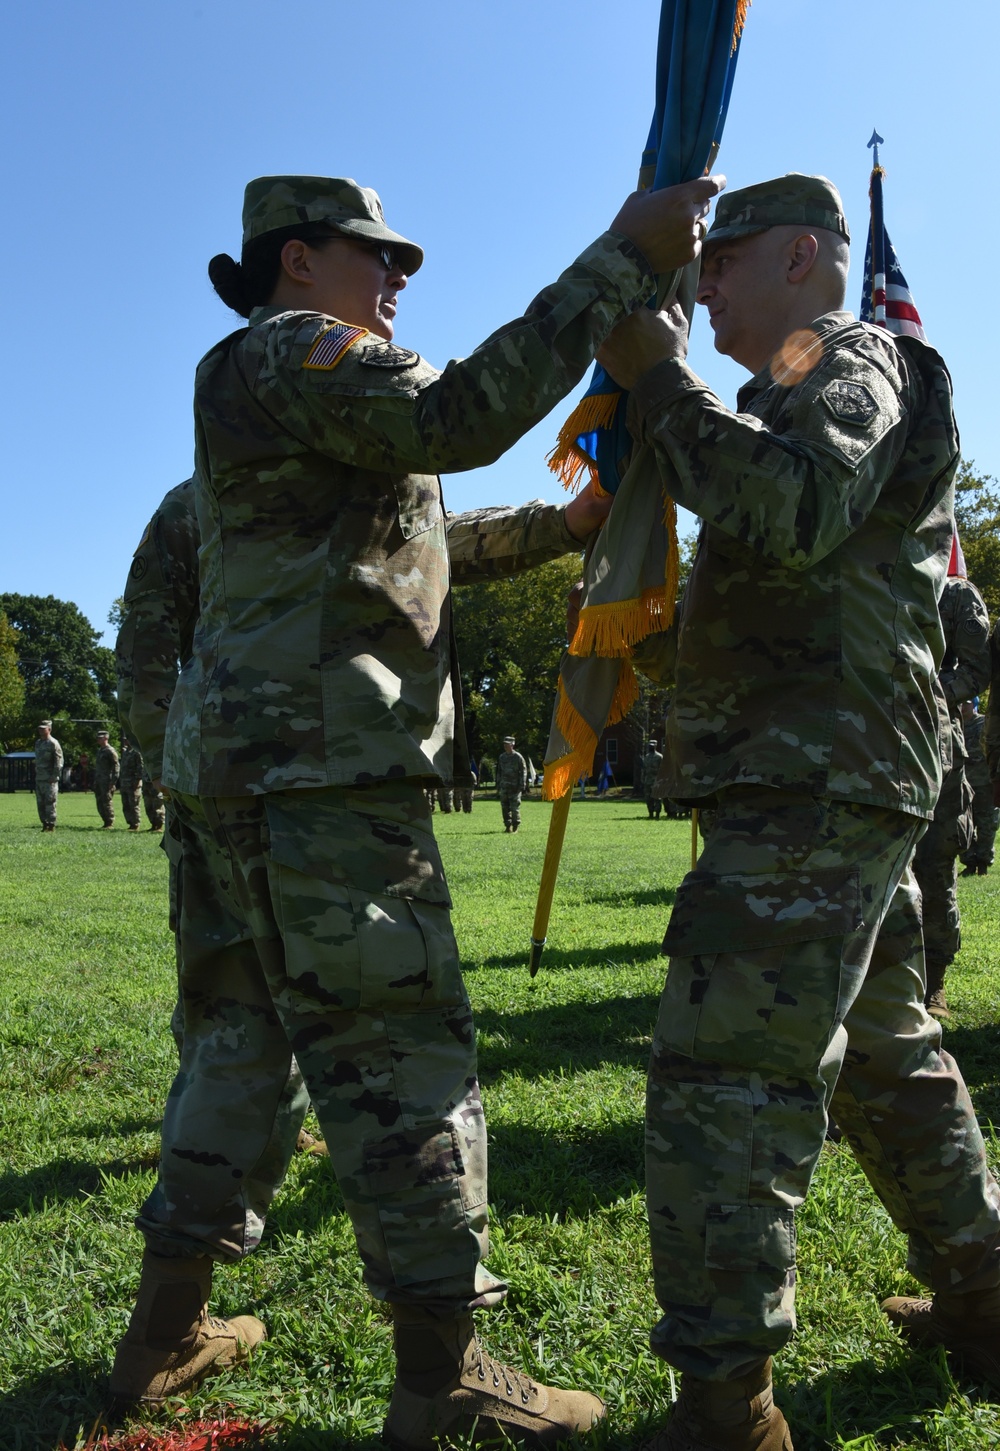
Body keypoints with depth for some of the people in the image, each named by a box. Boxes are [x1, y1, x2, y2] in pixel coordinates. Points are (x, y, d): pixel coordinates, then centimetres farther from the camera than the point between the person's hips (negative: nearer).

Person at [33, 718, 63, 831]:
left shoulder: (53, 743, -9)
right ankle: (45, 824, 18)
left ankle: (51, 825, -3)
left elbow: (59, 761, -13)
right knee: (40, 803, 11)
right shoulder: (37, 743, 16)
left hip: (49, 779, -8)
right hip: (38, 779, 8)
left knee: (50, 803, -6)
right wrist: (36, 774, 15)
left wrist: (54, 776, -17)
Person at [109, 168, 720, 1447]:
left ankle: (169, 1329, 25)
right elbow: (463, 415, -20)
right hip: (320, 765, -10)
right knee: (397, 1052, -6)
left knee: (244, 1038, 15)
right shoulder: (287, 354, -3)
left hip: (239, 765, 10)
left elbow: (429, 544, 28)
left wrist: (569, 522, 19)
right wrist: (622, 258, -16)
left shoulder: (305, 394, 28)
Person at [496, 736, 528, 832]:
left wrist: (522, 785, -10)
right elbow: (499, 772, 20)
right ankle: (508, 826, 12)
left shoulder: (518, 757, -3)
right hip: (504, 787, 5)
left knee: (515, 807, -6)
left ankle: (515, 826, 2)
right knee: (505, 807, 5)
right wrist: (498, 785, 16)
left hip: (514, 787, -5)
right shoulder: (501, 757, 13)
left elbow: (523, 771, -4)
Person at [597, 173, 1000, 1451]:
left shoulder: (855, 365, -3)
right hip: (837, 784, 11)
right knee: (883, 1052, 19)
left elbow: (790, 510, -25)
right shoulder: (799, 396, 27)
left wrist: (658, 378, -15)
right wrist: (675, 647, 15)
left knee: (723, 1078, -12)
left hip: (813, 784, -11)